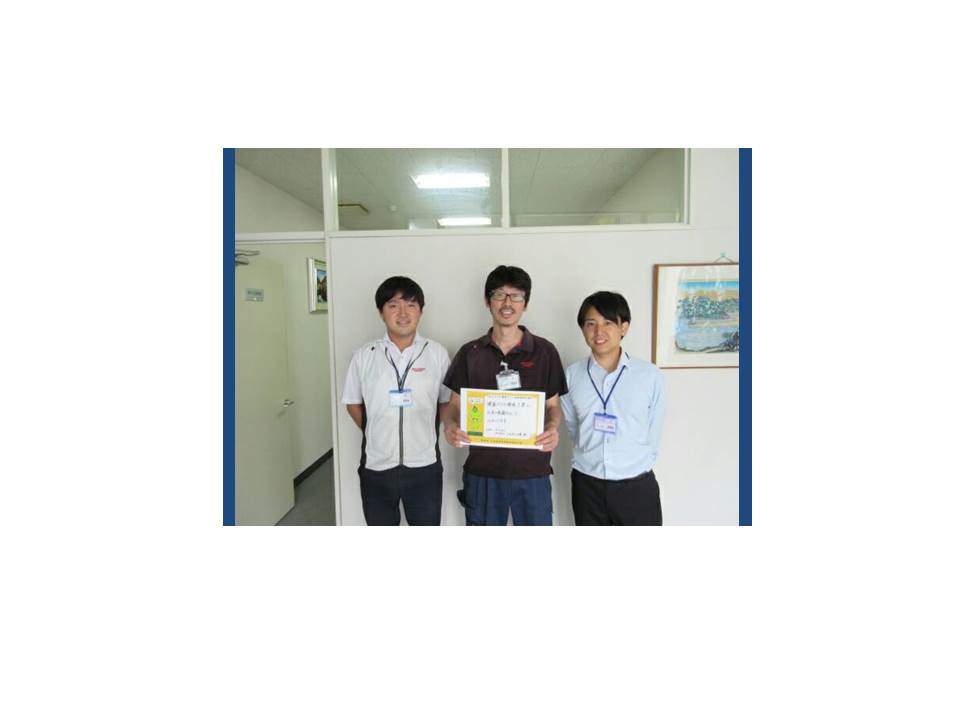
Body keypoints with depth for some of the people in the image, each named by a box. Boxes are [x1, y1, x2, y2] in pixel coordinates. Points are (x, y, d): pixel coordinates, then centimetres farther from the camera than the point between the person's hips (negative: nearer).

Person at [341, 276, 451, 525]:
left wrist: (424, 433, -3)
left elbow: (447, 401, 4)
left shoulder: (437, 353, -4)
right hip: (376, 467, 1)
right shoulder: (364, 355, -3)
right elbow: (353, 403, 7)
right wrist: (376, 433, 0)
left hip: (424, 466, 0)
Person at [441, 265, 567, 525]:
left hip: (532, 471, -1)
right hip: (482, 470, 1)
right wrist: (450, 425, -17)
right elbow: (454, 403, 6)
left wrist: (553, 428, -18)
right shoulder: (470, 353, 3)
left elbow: (553, 405, 4)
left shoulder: (544, 351, 0)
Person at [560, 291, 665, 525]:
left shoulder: (651, 375, -11)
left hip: (637, 487, -2)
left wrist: (635, 465, 5)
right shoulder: (572, 375, -4)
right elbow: (572, 426, 6)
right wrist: (592, 460, 6)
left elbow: (653, 433, -1)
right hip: (587, 486, 2)